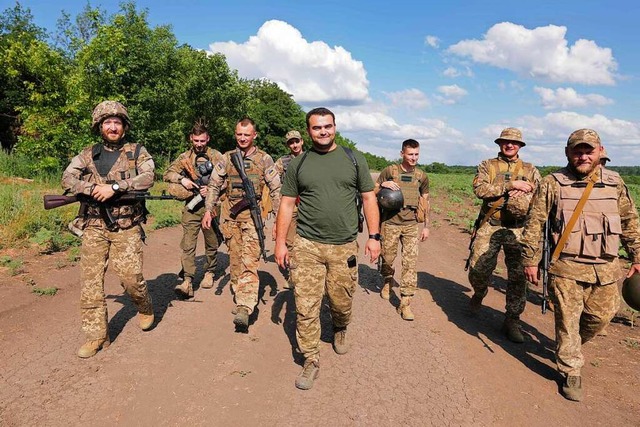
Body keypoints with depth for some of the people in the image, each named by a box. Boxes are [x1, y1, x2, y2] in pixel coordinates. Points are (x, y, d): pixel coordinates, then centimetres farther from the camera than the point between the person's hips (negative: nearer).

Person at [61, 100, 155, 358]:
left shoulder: (137, 152, 5)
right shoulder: (88, 155, 12)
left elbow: (147, 177, -11)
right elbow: (67, 179, 2)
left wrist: (114, 187, -19)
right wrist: (94, 188, -16)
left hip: (127, 227, -3)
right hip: (94, 226, 3)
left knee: (130, 276, -9)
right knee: (91, 279, 0)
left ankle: (145, 309, 23)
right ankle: (96, 335, 10)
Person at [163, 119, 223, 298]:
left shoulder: (216, 156, 3)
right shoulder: (184, 157, 10)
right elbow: (167, 174, 7)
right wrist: (182, 179, -12)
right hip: (191, 207, 1)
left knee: (212, 243, 11)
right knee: (187, 244, -7)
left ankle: (209, 273, 30)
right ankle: (188, 281, -8)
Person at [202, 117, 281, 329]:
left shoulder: (264, 159, 3)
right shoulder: (226, 158, 9)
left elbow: (276, 189, 3)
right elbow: (214, 185, 13)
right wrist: (208, 210, 3)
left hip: (253, 214, -3)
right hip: (230, 214, 3)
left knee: (249, 261, -12)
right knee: (235, 258, 10)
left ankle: (244, 308, -17)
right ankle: (239, 294, 27)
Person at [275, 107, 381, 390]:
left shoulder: (354, 160, 6)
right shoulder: (298, 164, 6)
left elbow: (369, 198, 7)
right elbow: (287, 204, 8)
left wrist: (374, 236, -1)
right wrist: (280, 242, 3)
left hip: (344, 247, 0)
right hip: (306, 246, 0)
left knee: (342, 302, 10)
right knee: (306, 307, -1)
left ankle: (340, 331, 43)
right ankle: (311, 360, 15)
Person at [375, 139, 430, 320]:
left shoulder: (422, 177, 7)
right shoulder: (389, 171, -1)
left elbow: (425, 201, 14)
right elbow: (373, 193, 3)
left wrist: (426, 226, 11)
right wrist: (383, 185, -18)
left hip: (411, 225, 1)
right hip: (390, 223, -1)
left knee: (410, 262, -6)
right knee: (387, 257, 11)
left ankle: (405, 303, 0)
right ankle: (387, 282, 43)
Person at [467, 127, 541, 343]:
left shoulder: (531, 171, 14)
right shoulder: (487, 166, 8)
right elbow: (480, 189, -11)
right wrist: (511, 185, -14)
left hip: (518, 230, 1)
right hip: (489, 227, -1)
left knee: (518, 276, 1)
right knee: (478, 269, -1)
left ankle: (512, 320, 14)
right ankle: (479, 294, 34)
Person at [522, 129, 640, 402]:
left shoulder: (615, 183, 6)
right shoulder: (553, 184, -6)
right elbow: (535, 225, -4)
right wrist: (530, 261, -4)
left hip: (605, 269, 4)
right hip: (567, 268, -4)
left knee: (600, 316, 15)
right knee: (567, 321, 3)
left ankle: (568, 347, 42)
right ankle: (571, 372, 21)